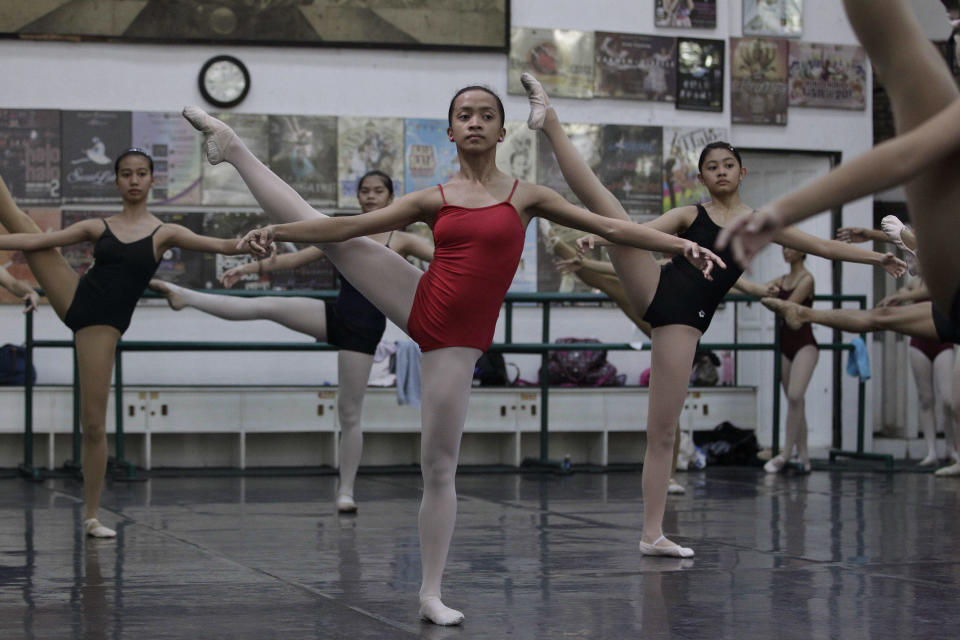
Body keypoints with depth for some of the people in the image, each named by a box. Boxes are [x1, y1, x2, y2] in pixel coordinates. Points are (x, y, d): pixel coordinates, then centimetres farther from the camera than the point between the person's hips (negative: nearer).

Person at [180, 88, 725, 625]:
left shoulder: (525, 196, 3)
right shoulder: (435, 199, 5)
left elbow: (609, 227, 2)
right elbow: (349, 225, 5)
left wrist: (682, 245, -5)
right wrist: (277, 232, 0)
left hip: (458, 342, -1)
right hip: (420, 306, 1)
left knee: (440, 468, 1)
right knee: (324, 232, -4)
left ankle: (432, 595, 10)